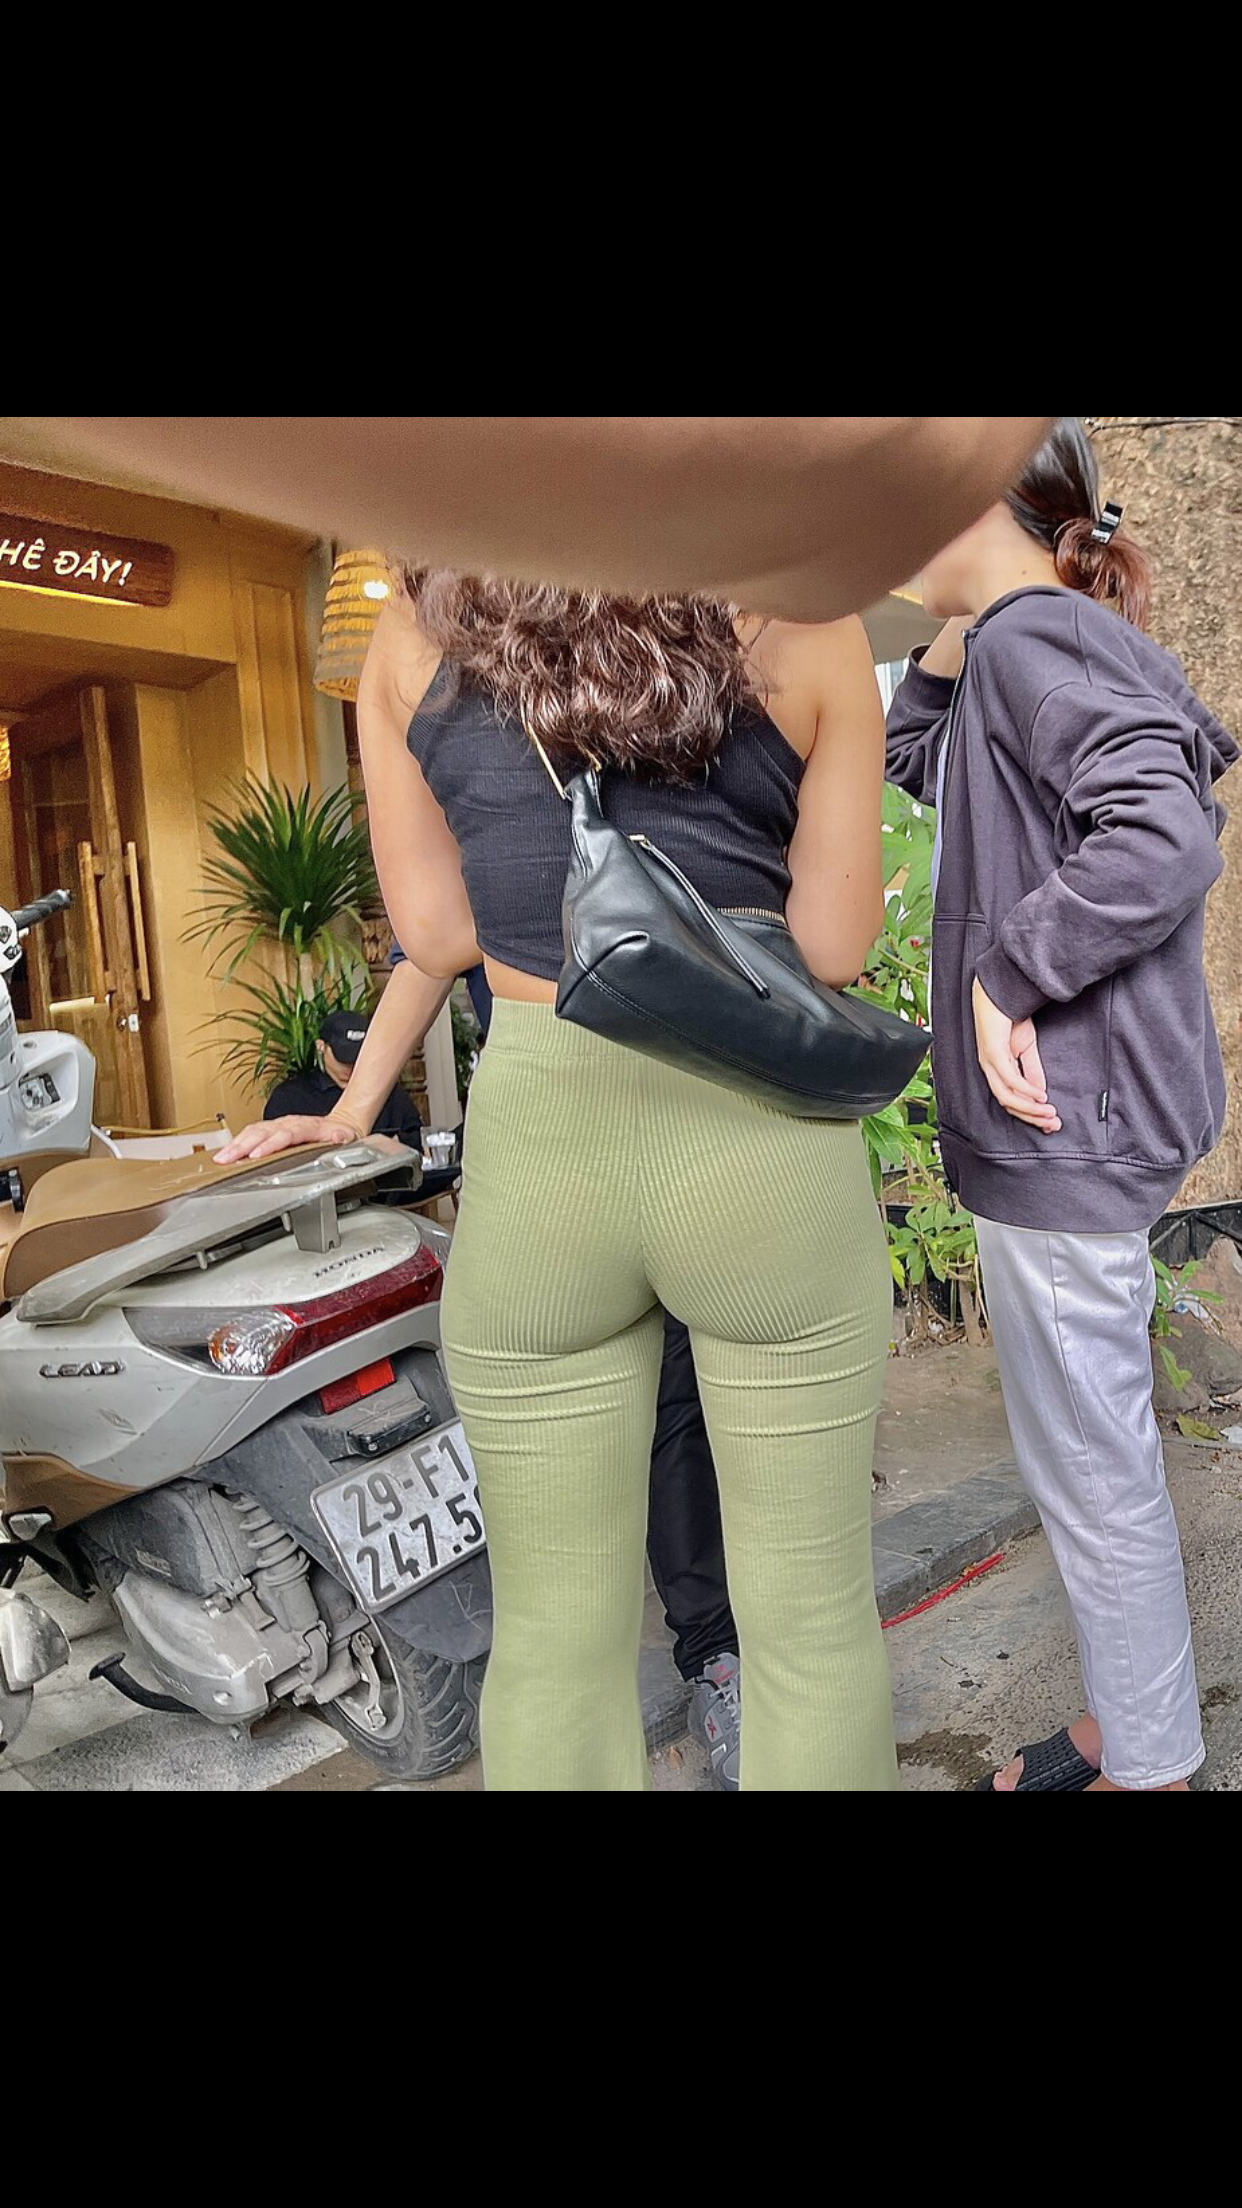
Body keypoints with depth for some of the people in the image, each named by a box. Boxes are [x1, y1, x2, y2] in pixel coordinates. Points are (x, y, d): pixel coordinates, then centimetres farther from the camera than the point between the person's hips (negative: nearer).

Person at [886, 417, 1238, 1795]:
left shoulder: (1035, 633, -14)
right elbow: (915, 763, 29)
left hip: (1065, 1122, -11)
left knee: (1090, 1467, 3)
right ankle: (1119, 1735, 38)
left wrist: (1005, 974, -20)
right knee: (1095, 1451, 20)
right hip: (1087, 1113, 11)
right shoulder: (1037, 641, 16)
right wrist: (950, 638, 15)